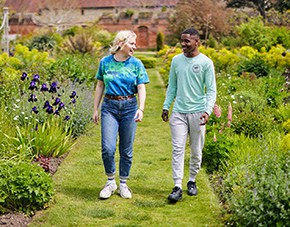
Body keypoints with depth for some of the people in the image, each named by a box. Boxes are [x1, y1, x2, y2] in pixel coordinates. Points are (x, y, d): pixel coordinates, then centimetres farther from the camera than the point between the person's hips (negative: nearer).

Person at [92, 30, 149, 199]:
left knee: (126, 150, 6)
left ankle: (123, 184, 21)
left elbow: (141, 88, -4)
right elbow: (100, 86, 11)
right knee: (108, 148, -11)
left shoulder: (136, 64, 0)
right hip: (110, 107, 0)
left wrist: (141, 109, -19)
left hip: (129, 107, 0)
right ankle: (111, 182, 10)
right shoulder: (105, 62, 3)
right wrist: (96, 109, 10)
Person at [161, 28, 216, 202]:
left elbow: (211, 90, -4)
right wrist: (166, 107, 11)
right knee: (177, 149, -6)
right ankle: (178, 187, -6)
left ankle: (192, 181, 26)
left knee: (196, 151, 8)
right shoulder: (176, 60, 8)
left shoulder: (206, 63, -4)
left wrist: (208, 111, -16)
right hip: (179, 112, 2)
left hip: (197, 112, -2)